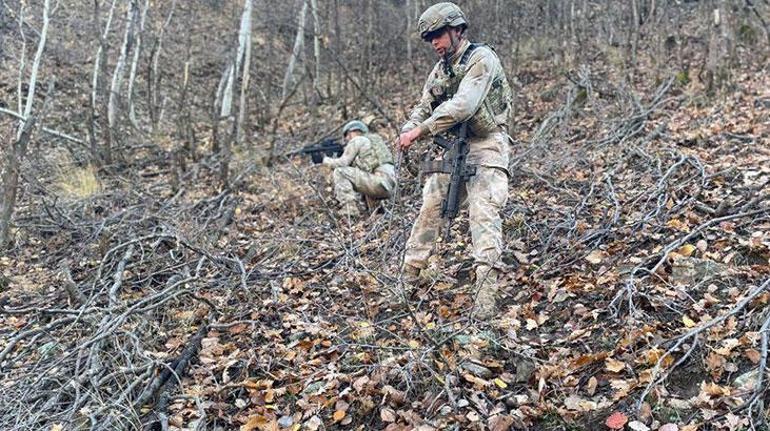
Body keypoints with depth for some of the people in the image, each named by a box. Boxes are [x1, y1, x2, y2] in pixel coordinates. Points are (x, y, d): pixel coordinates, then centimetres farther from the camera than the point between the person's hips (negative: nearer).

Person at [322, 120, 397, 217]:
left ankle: (349, 209, -11)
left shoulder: (357, 140, 4)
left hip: (378, 183, -9)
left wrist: (325, 160, 15)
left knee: (339, 172, -2)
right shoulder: (374, 140, 29)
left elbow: (342, 163, -1)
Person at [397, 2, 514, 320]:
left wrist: (419, 131, -25)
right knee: (429, 208, 8)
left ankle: (486, 293, -23)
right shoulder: (439, 70, 13)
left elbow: (462, 106, -25)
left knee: (483, 213, -19)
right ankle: (409, 276, 21)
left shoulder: (481, 58, -12)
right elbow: (423, 107, 12)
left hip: (485, 147, -8)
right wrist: (407, 131, -11)